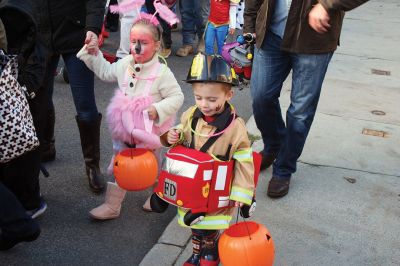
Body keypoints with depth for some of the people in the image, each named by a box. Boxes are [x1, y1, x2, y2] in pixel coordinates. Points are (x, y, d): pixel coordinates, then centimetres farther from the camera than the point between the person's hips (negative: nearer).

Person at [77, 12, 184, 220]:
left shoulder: (162, 72, -22)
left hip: (149, 132, -5)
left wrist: (158, 109, -31)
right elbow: (105, 72, 13)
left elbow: (177, 97, -17)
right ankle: (112, 205, 29)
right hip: (125, 130, 5)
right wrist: (91, 54, 5)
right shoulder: (124, 65, -5)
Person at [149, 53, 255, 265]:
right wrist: (172, 137, -11)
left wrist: (241, 192, -12)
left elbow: (243, 162, -14)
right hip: (191, 187, 5)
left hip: (216, 191, -5)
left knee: (210, 230, 9)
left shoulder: (235, 126, -21)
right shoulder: (190, 116, -6)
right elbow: (181, 138, 13)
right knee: (195, 225, 22)